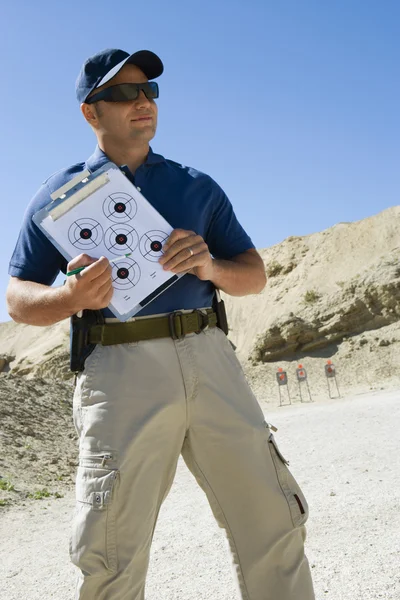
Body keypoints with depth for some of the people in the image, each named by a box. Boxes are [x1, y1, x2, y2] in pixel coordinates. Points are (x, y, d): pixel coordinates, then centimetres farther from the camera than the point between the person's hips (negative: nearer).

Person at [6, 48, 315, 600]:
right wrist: (72, 296, -14)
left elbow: (255, 275, 16)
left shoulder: (198, 187, 19)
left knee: (275, 530, 5)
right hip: (119, 370, -2)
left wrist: (210, 266, -7)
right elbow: (18, 298, 8)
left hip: (211, 360, 3)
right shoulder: (61, 192, 12)